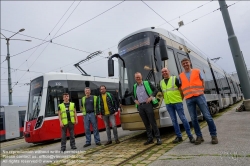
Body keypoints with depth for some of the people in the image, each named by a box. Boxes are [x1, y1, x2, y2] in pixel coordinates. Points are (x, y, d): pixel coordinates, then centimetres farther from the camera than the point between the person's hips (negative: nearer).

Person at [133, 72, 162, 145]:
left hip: (147, 104, -4)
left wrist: (151, 97, -10)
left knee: (152, 122, -3)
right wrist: (135, 100, 7)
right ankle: (150, 138, 17)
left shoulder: (147, 83, 2)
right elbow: (133, 95, 26)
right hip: (140, 106, 4)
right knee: (146, 123, 9)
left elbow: (156, 90, 3)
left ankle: (158, 138, 6)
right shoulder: (134, 86, 13)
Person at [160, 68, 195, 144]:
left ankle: (190, 136, 10)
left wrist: (181, 98, -1)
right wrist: (166, 99, 10)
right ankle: (179, 136, 19)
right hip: (168, 104, 4)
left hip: (177, 102, -4)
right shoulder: (161, 82, 12)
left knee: (183, 118, -2)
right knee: (174, 120, 8)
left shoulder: (175, 79, -2)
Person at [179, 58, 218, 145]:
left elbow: (202, 82, 10)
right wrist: (183, 96, 5)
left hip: (199, 96, -1)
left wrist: (201, 91, 0)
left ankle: (214, 135, 12)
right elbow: (181, 87, 13)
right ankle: (199, 136, 14)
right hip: (189, 99, 1)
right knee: (193, 119, 2)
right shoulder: (181, 76, 11)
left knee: (207, 116, -1)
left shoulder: (197, 71, 9)